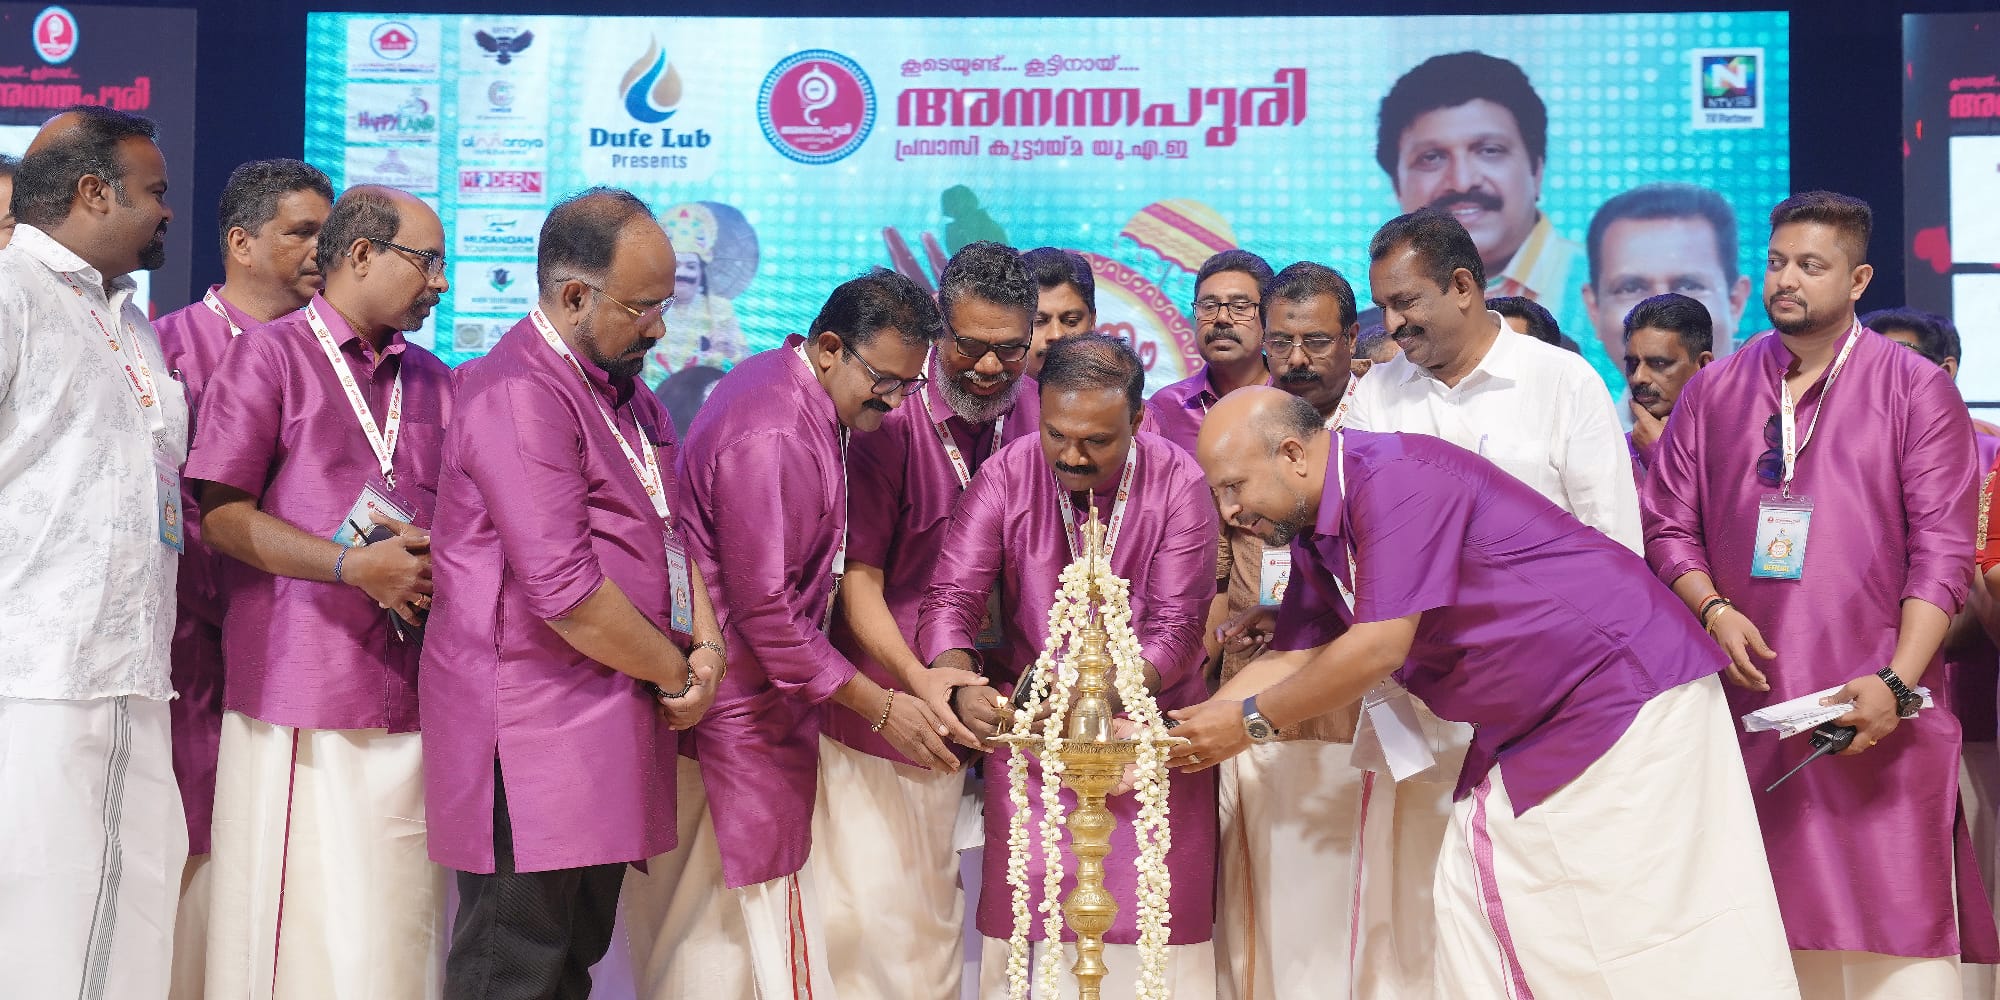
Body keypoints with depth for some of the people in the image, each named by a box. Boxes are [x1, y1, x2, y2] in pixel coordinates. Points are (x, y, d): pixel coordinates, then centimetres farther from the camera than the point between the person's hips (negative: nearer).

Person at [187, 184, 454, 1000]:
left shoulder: (433, 381, 18)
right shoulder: (269, 356, 1)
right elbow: (221, 515, -6)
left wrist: (433, 569, -2)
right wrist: (356, 568, -15)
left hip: (410, 697, 5)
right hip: (301, 696, -4)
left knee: (394, 922, 5)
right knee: (299, 922, -1)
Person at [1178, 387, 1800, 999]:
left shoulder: (1394, 475, -22)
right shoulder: (1315, 539, 9)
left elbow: (1378, 649, -25)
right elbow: (1290, 661, 12)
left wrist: (1252, 721, -14)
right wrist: (1172, 734, 2)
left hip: (1628, 689, -10)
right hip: (1519, 736, 10)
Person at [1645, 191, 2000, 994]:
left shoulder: (1915, 390, 3)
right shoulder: (1713, 392, 12)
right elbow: (1667, 527, 11)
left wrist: (1897, 682, -13)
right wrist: (1713, 611, -7)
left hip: (1876, 710, -3)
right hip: (1748, 700, 3)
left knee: (1897, 929, -5)